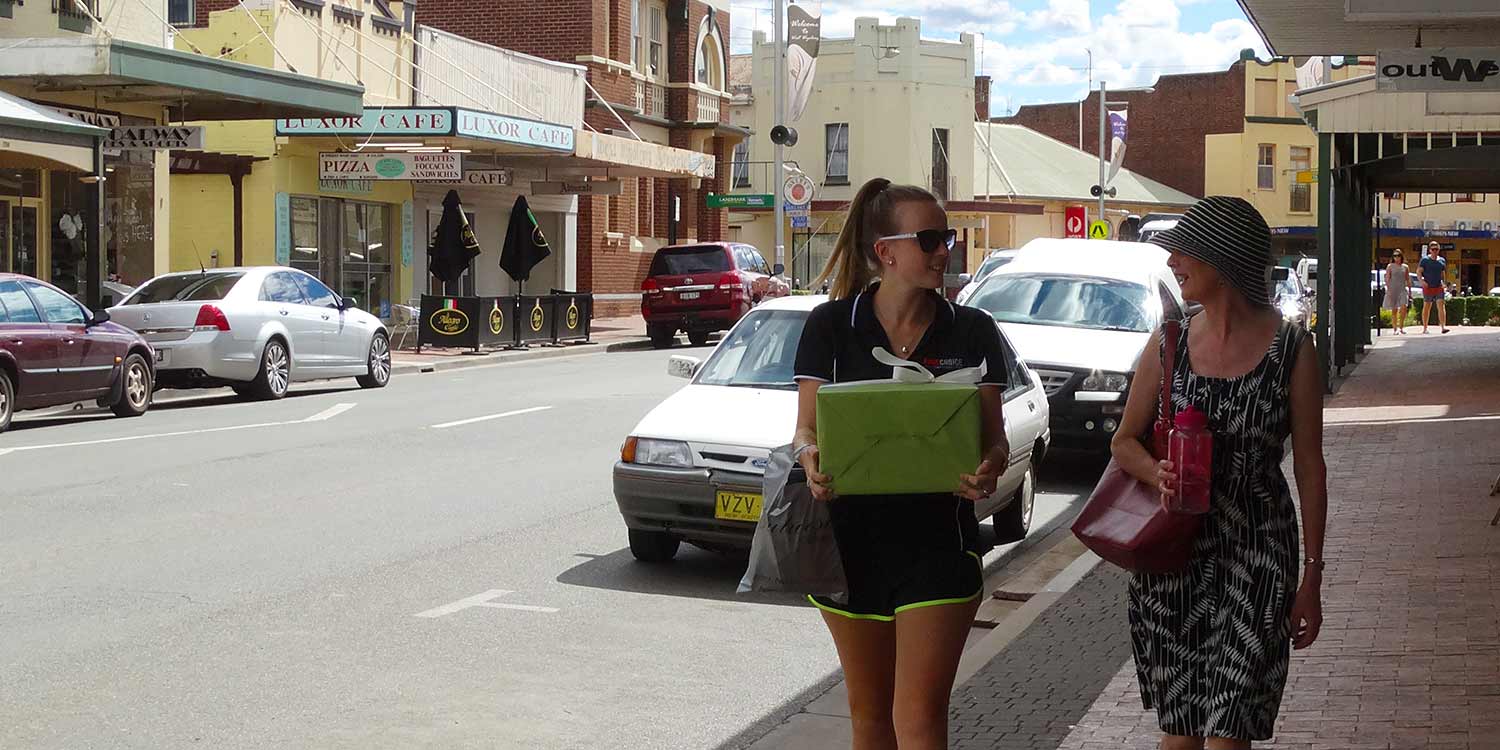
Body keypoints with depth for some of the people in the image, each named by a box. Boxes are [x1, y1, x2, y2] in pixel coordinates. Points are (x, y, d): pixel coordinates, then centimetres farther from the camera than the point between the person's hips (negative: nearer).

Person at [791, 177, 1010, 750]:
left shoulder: (972, 331, 0)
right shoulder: (831, 324, 0)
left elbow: (992, 434, -1)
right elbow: (807, 427, -1)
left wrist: (990, 467, -25)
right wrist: (810, 457, -24)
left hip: (938, 541, -1)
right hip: (851, 539, 2)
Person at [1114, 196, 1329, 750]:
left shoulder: (1291, 350, -6)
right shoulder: (1169, 342, 3)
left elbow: (1309, 468, -1)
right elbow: (1124, 441, 9)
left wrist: (1312, 578, -2)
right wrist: (1158, 474, -14)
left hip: (1254, 554, -3)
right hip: (1169, 553, 3)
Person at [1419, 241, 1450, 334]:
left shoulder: (1442, 260, 10)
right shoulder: (1425, 260, -2)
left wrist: (1444, 284, 16)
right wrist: (1421, 281, -22)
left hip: (1439, 287, 2)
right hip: (1428, 287, -2)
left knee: (1441, 306, -12)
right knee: (1426, 307, 6)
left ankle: (1443, 326, -21)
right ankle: (1425, 328, 16)